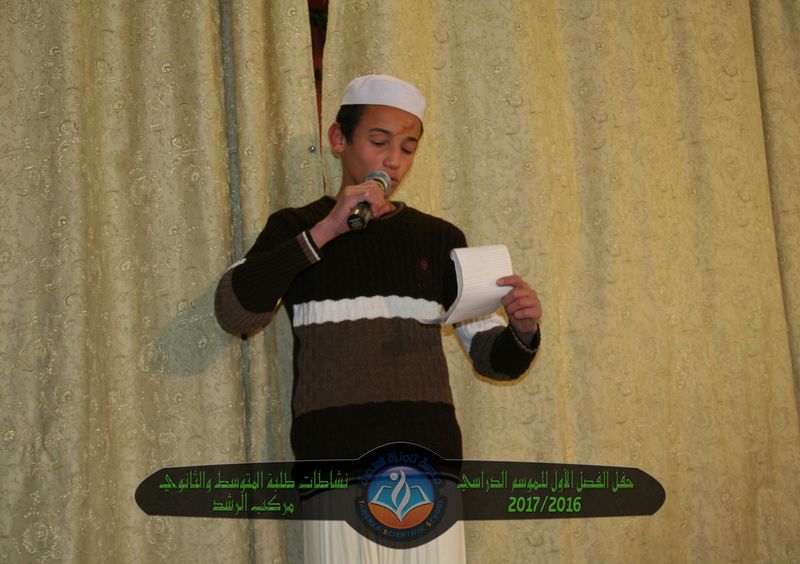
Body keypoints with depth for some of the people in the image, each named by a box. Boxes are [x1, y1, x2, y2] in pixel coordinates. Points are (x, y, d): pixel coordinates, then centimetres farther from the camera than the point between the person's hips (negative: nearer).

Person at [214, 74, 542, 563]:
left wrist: (523, 331, -11)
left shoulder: (439, 238, 13)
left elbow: (492, 357, 11)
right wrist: (325, 231, -16)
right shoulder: (296, 228, 8)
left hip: (430, 454, 2)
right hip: (336, 459, -2)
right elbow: (233, 312, -10)